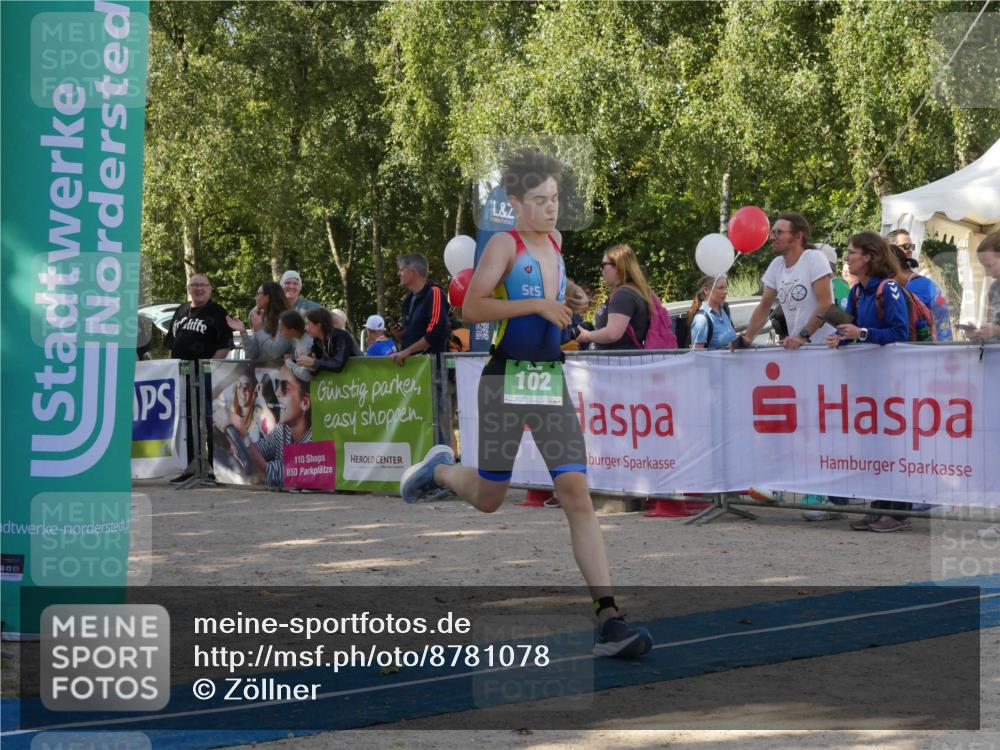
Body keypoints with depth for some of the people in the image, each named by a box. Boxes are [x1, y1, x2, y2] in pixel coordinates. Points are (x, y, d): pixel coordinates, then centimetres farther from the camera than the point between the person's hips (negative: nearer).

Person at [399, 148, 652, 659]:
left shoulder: (555, 242, 13)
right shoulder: (504, 244, -7)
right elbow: (471, 309, -19)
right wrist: (537, 305, -21)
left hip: (551, 381, 5)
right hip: (506, 380, -5)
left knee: (576, 493, -8)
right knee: (488, 499, 8)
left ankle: (608, 616, -14)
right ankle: (439, 469, 43)